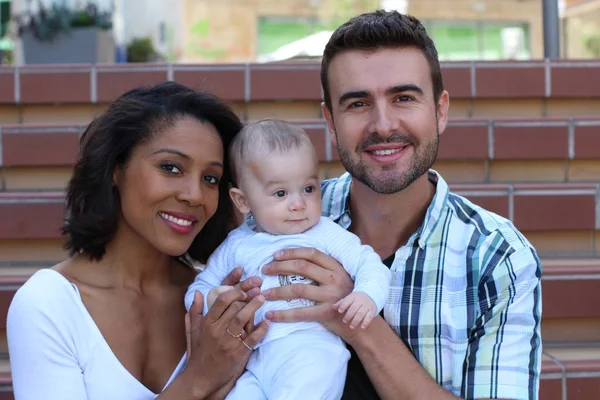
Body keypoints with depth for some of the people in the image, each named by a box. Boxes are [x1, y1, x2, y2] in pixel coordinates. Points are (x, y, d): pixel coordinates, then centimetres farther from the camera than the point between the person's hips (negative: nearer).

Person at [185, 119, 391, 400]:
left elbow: (369, 265, 5)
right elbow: (197, 289, 22)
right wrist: (211, 298, -3)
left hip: (311, 348, -3)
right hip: (250, 360, 3)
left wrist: (367, 297, -18)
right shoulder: (236, 245, 17)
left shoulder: (326, 234, 10)